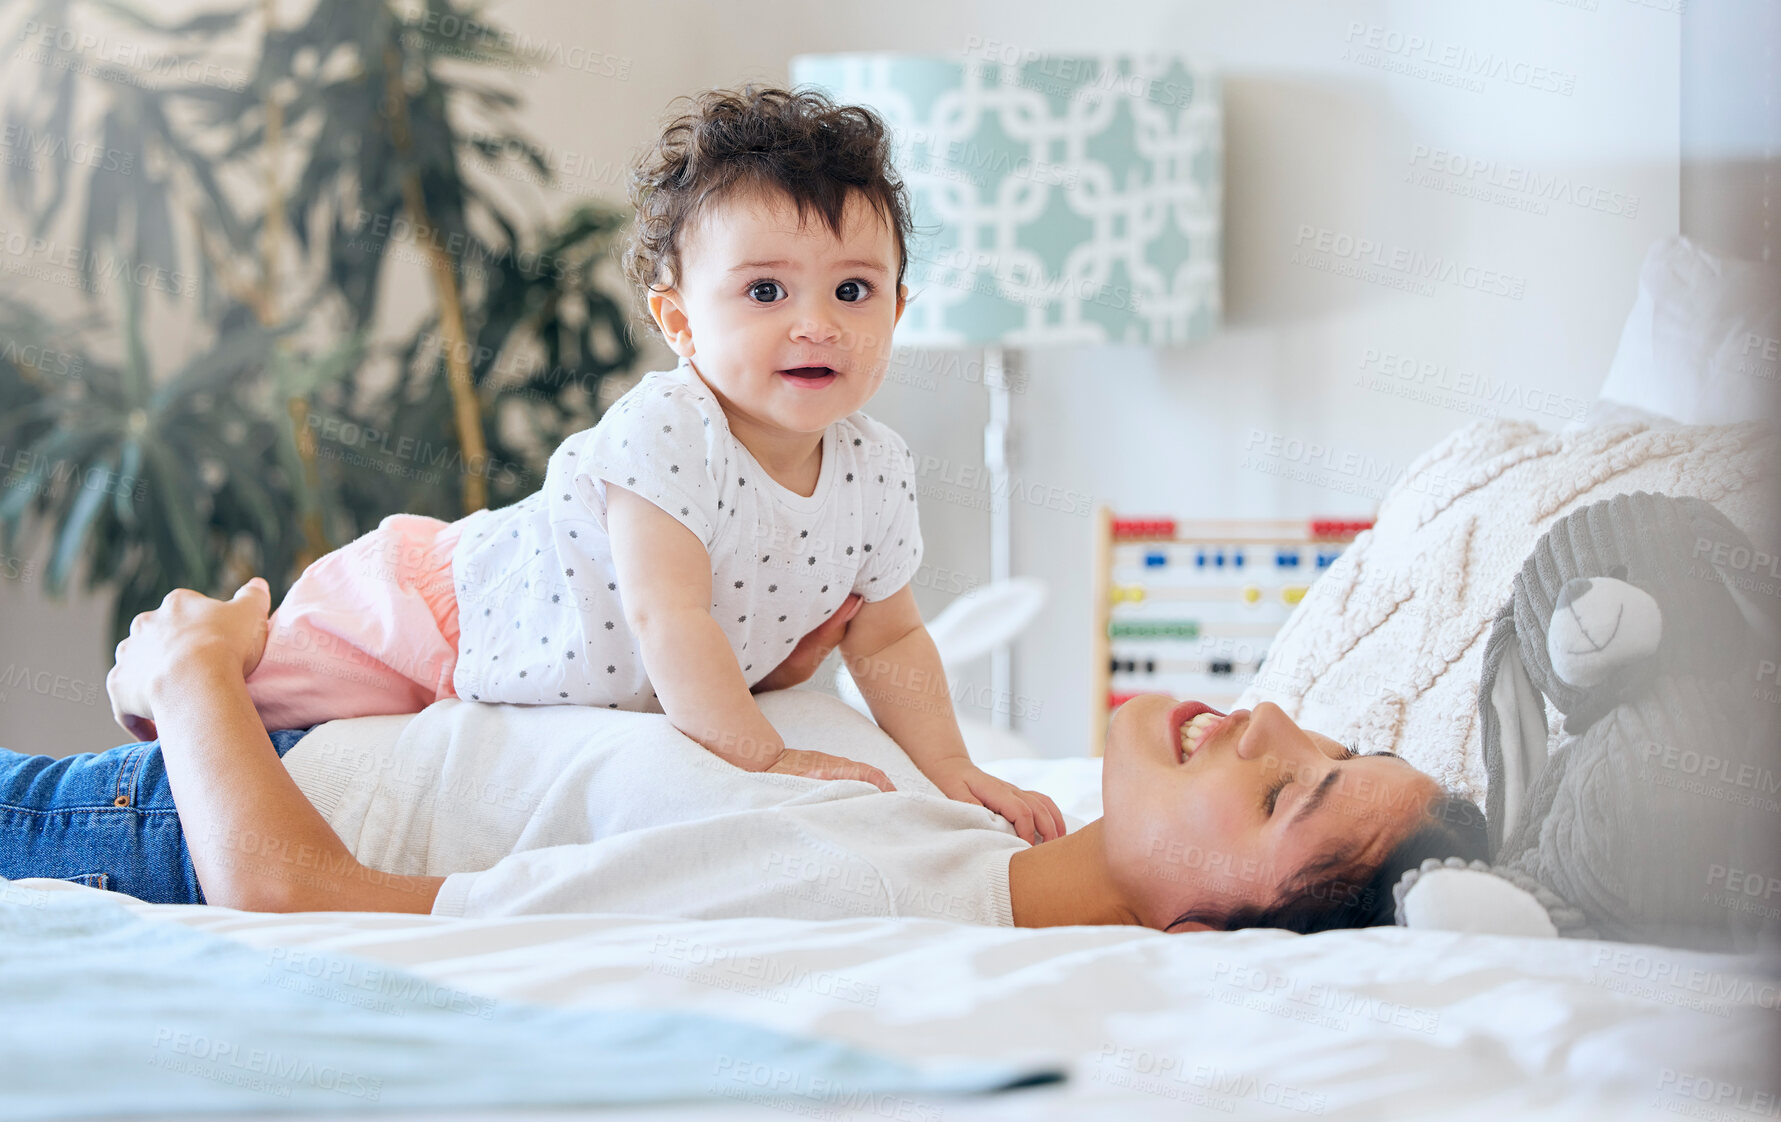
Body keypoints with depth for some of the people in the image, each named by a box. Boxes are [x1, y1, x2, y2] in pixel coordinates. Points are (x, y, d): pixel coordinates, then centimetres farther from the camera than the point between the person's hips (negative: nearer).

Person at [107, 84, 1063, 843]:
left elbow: (889, 641, -2)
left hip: (612, 701, 7)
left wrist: (950, 773, -11)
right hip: (439, 607, -7)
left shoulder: (878, 472, -15)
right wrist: (762, 759, -40)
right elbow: (668, 617, -40)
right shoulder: (665, 432, -36)